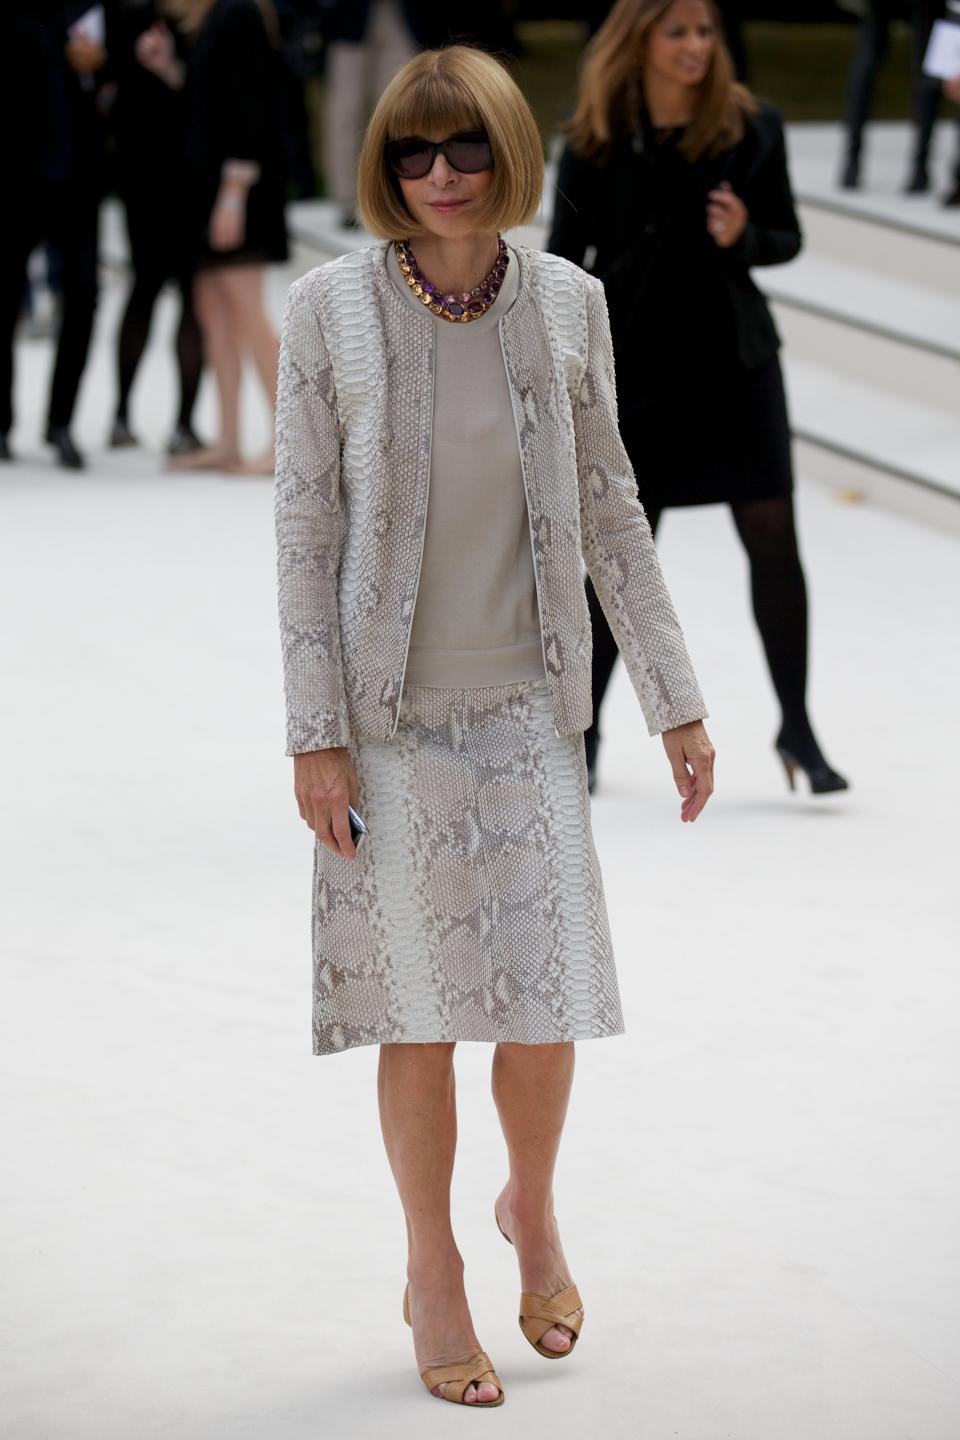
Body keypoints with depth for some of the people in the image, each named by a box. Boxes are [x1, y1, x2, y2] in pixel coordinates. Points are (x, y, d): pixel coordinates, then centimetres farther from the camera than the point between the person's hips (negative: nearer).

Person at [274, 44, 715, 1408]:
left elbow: (610, 512, 7)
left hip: (527, 705, 2)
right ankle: (433, 1275, 24)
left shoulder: (567, 303, 0)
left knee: (543, 1011, 1)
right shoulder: (331, 307, -7)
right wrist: (314, 733, -9)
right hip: (391, 714, -2)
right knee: (422, 1014, 5)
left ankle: (532, 1208, 31)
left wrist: (677, 701, 7)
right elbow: (304, 525, -5)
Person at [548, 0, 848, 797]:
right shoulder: (597, 141, -6)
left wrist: (745, 236, -18)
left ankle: (797, 727, 8)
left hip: (733, 358, 1)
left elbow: (787, 238, 5)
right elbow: (565, 262, -1)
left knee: (773, 535, -2)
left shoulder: (751, 128, -4)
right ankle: (583, 725, 20)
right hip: (634, 365, -1)